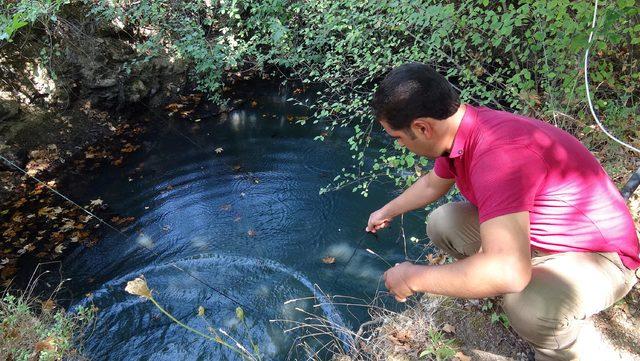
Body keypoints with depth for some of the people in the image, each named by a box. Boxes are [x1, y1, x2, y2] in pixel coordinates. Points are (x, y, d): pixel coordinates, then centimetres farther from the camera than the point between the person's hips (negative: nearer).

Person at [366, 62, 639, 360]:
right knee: (441, 223, -1)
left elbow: (507, 272, -45)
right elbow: (432, 184, 13)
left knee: (529, 307, -35)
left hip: (597, 255, -7)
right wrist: (387, 211, 25)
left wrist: (413, 278, -32)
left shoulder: (497, 153, -38)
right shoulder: (457, 130, -9)